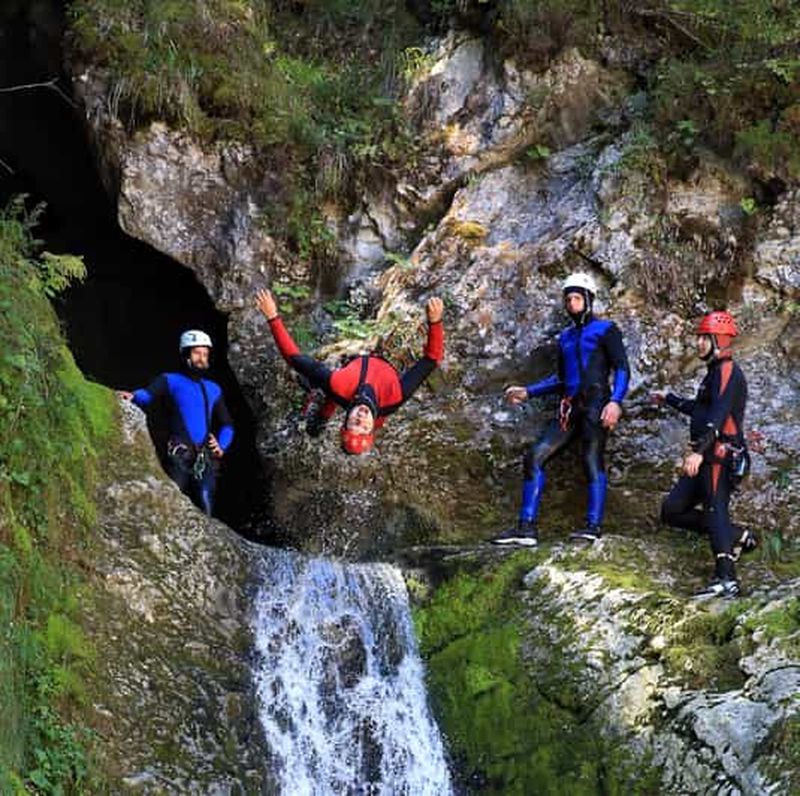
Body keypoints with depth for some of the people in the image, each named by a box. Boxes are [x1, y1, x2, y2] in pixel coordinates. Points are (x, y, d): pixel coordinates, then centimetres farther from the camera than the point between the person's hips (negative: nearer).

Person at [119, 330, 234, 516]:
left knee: (205, 511, -3)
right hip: (179, 458, -4)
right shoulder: (170, 381, 9)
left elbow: (226, 425, 29)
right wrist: (133, 396, -35)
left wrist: (222, 446, 9)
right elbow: (148, 396, -12)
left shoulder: (213, 389, 23)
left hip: (205, 460, 4)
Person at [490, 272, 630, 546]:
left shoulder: (605, 330, 3)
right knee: (534, 457, -4)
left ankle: (593, 527, -18)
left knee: (592, 461, -17)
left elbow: (622, 369, -5)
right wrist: (528, 392, 21)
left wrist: (615, 401, -20)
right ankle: (527, 527, -7)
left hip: (595, 405, -7)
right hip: (570, 408, 7)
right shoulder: (565, 337, 23)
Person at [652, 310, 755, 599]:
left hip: (722, 457, -10)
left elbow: (718, 415, -23)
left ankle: (725, 579, -30)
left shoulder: (727, 371, -9)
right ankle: (738, 537, 7)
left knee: (715, 509, -22)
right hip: (707, 459, 10)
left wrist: (698, 451, -33)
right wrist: (669, 399, 50)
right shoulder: (715, 372, 23)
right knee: (672, 510, 6)